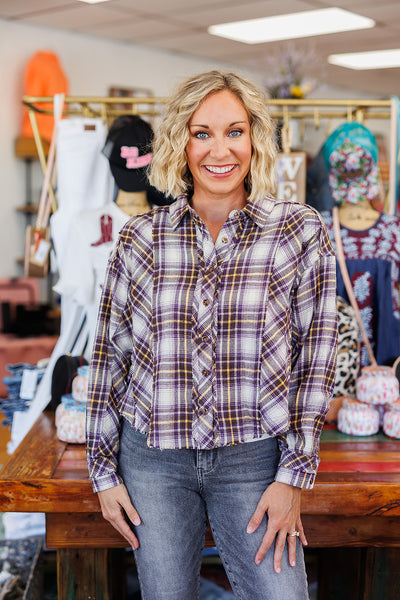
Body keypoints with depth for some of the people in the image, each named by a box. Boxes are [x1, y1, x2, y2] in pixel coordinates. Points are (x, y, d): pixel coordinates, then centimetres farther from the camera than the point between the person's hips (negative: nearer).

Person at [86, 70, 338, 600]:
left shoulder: (300, 231, -4)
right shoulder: (140, 238, 0)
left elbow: (315, 361, -2)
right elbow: (109, 357, 5)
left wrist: (294, 476, -5)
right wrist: (104, 471, 6)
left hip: (254, 458, -1)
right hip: (152, 458, 2)